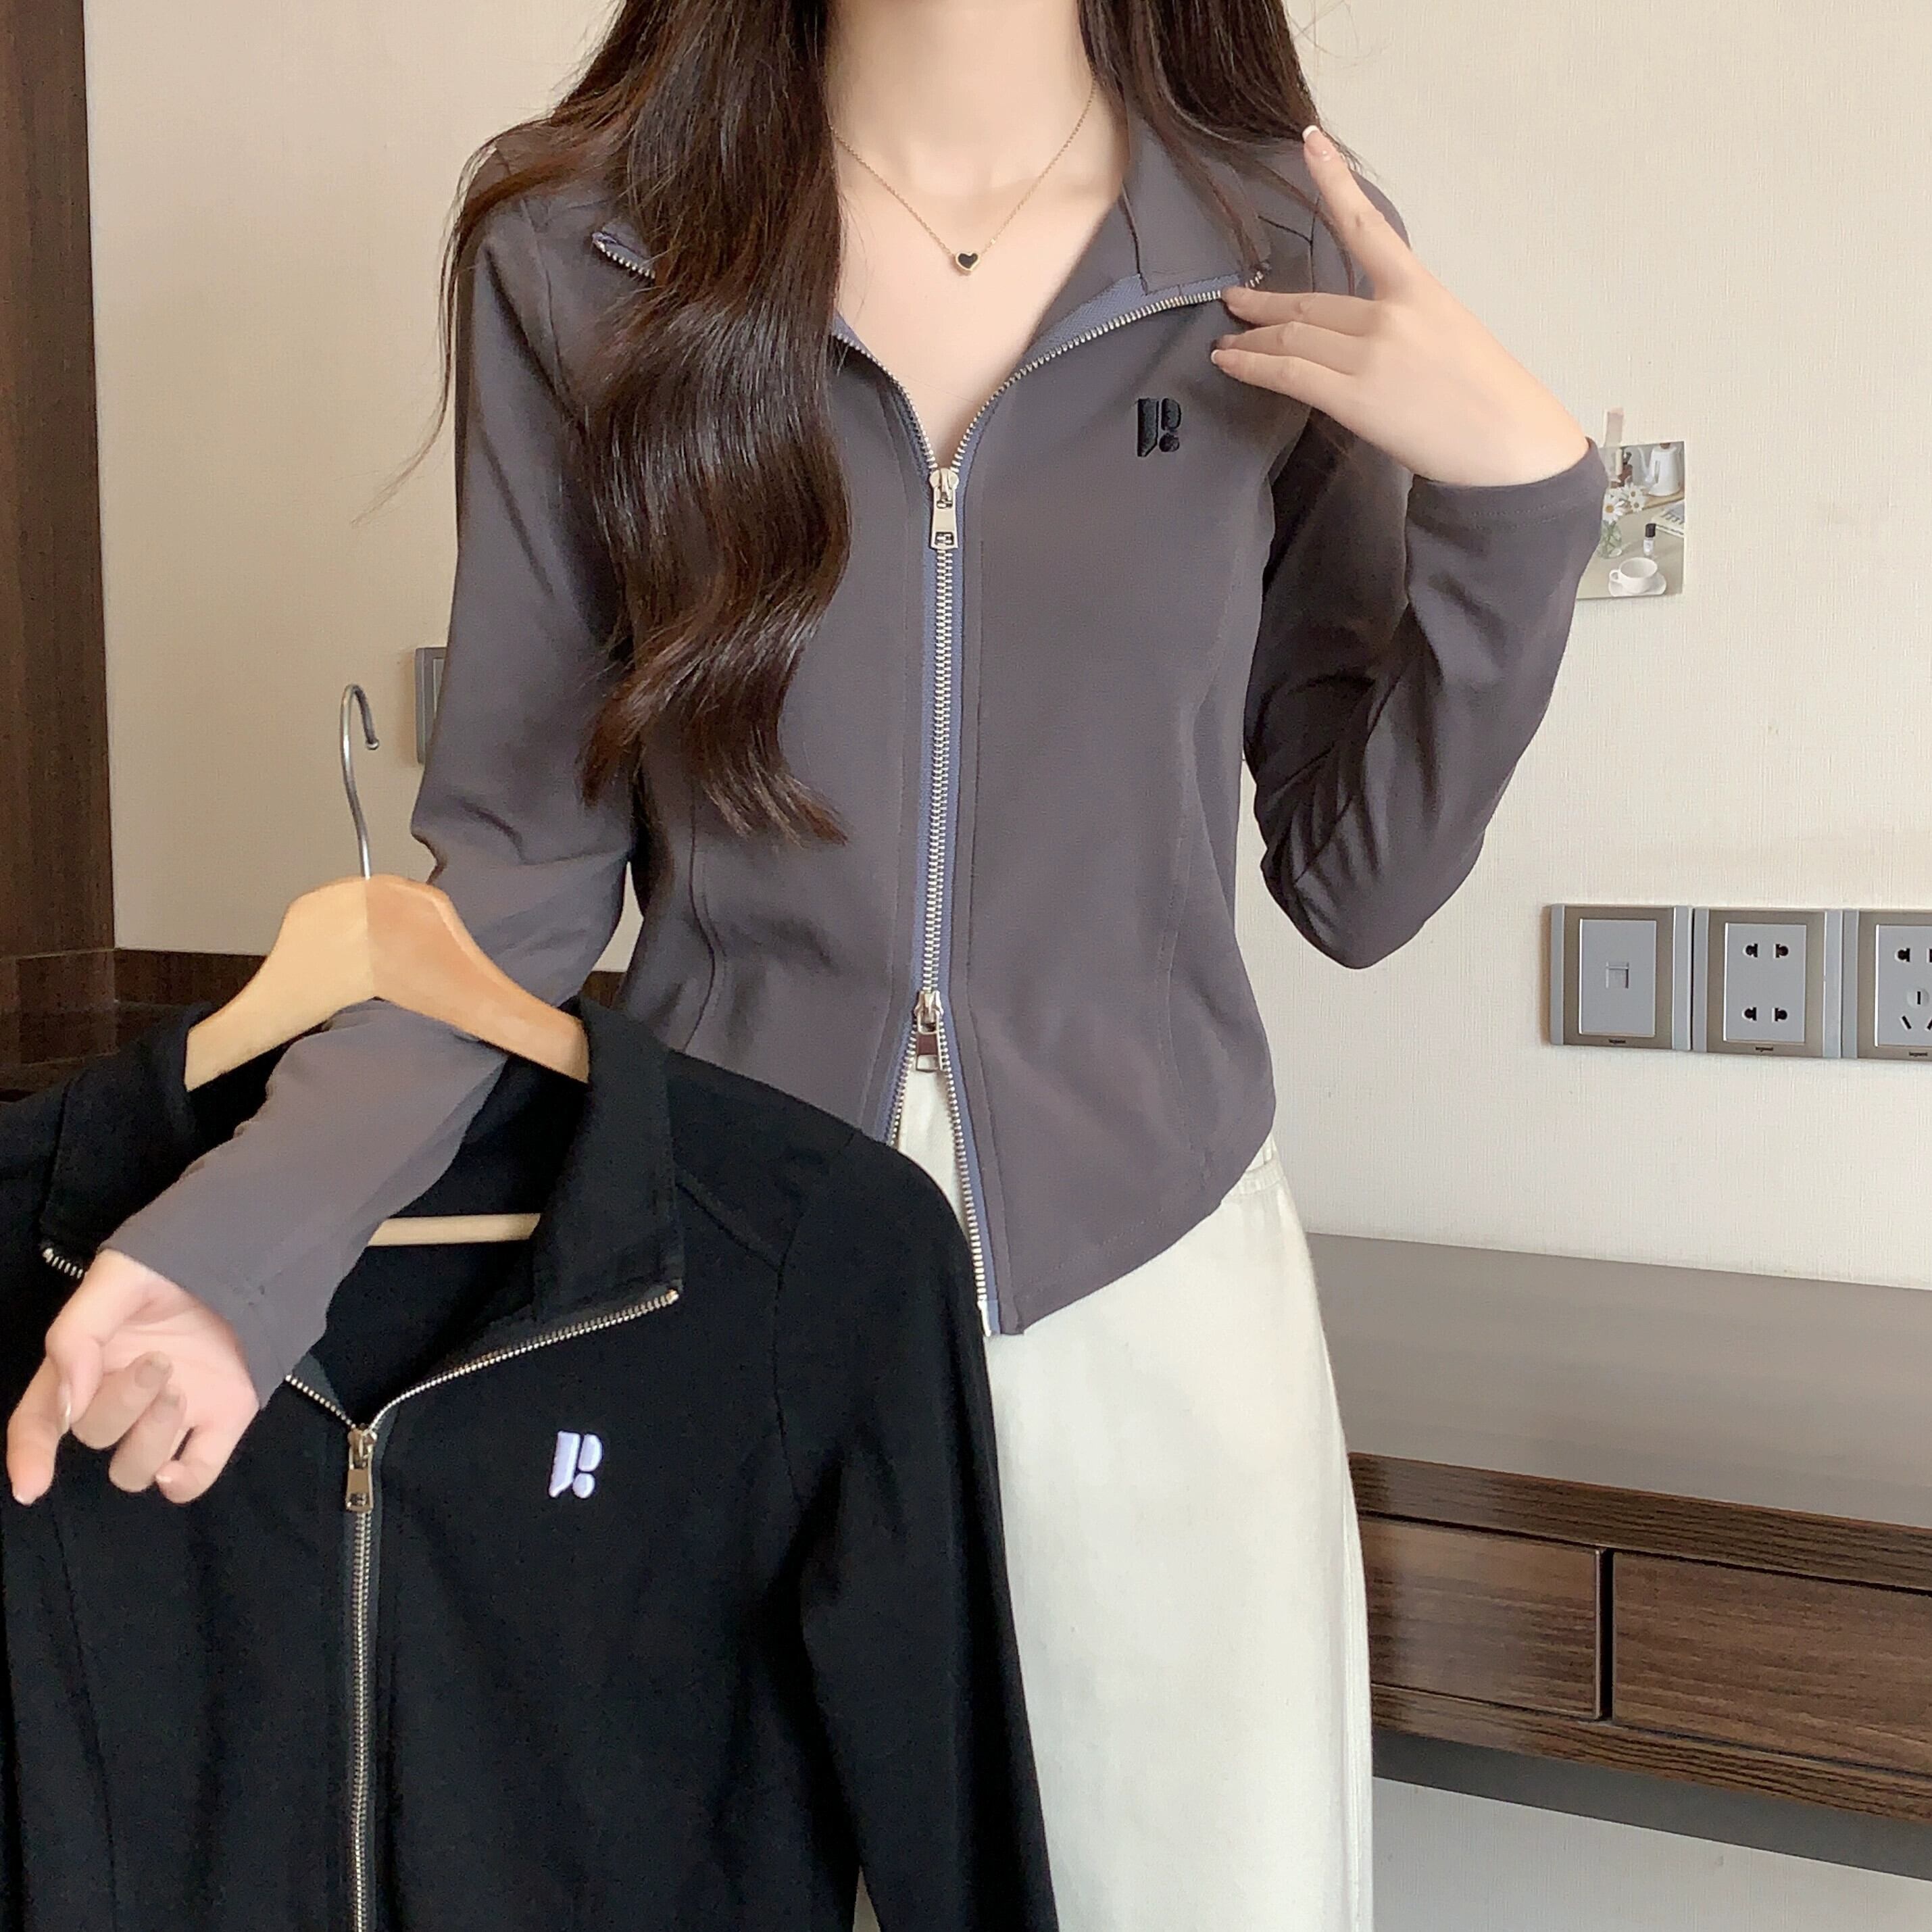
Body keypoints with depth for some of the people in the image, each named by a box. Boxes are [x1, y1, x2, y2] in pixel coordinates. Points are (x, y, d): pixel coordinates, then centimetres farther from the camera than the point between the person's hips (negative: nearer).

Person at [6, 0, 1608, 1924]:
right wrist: (247, 1230, -15)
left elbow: (1356, 883, 2)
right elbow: (521, 851, -2)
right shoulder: (569, 251, -3)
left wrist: (1514, 495, -11)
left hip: (1146, 1278, 1)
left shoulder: (1291, 257, -1)